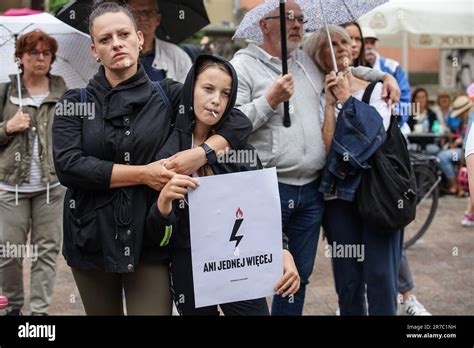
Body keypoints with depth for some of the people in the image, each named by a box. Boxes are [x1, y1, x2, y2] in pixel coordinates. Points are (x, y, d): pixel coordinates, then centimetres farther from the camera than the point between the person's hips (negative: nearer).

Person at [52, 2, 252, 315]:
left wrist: (203, 153, -16)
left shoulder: (168, 95, 2)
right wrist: (142, 174, -17)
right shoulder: (76, 103, 2)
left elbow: (240, 123, 2)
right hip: (92, 239, 1)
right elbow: (67, 166, -13)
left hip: (150, 240, -1)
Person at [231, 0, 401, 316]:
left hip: (311, 190, 6)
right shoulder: (244, 65, -4)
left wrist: (385, 76, 22)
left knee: (299, 277, 14)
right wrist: (270, 100, -18)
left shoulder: (310, 61, 16)